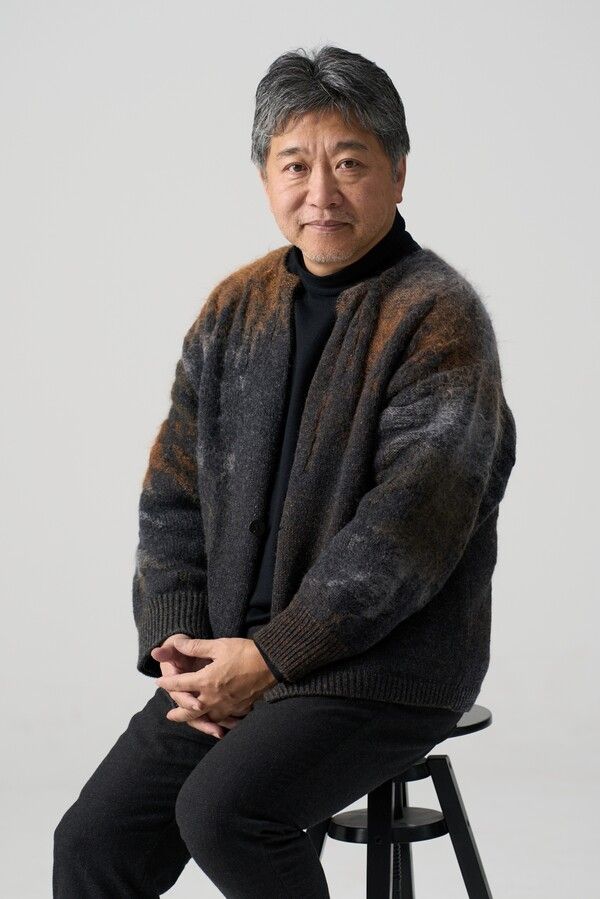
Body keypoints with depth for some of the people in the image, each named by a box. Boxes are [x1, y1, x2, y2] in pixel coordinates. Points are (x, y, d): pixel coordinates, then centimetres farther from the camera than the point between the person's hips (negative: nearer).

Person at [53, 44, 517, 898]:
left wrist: (272, 656, -18)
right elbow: (173, 496, 9)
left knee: (222, 810, -26)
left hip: (385, 665, -6)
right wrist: (180, 648, -4)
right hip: (237, 657, 6)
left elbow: (407, 527, -19)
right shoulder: (235, 307, 9)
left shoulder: (438, 316, -12)